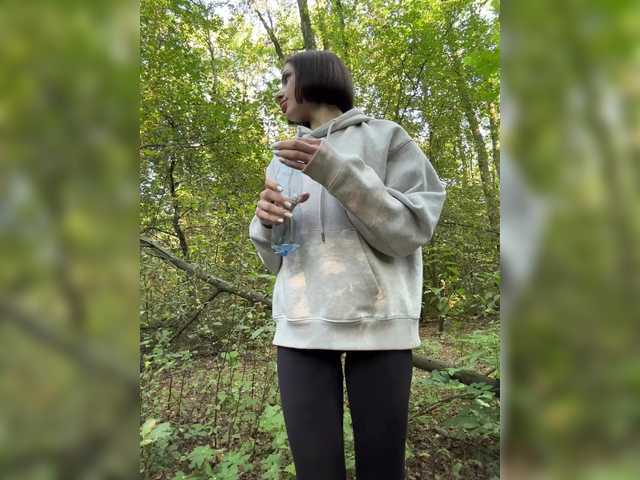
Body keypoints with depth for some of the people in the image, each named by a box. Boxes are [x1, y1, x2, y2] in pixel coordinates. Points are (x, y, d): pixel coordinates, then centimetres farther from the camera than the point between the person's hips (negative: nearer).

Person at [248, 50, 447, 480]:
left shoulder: (387, 138, 5)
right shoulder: (283, 162, 18)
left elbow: (412, 231, -6)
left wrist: (337, 171, -16)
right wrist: (266, 220, -5)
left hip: (378, 322, -3)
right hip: (303, 325, 4)